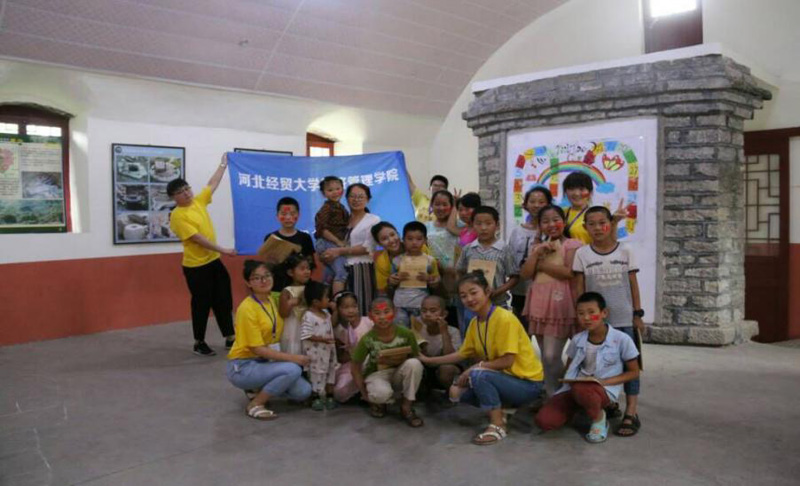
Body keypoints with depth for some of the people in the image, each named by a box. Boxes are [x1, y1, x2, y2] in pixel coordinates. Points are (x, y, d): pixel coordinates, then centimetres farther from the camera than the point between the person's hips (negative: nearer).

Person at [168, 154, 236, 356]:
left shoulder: (199, 201, 5)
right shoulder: (177, 216, -16)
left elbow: (212, 184, 18)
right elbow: (198, 238, -22)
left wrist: (223, 164, 20)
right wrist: (223, 250, -23)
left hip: (214, 261, 7)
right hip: (196, 266, -7)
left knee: (224, 301, 10)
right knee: (202, 304, 3)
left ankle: (230, 338, 20)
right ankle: (199, 343, 18)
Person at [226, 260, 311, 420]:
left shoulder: (273, 300, 4)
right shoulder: (247, 308, -19)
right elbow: (258, 349, -21)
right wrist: (292, 357, -23)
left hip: (265, 362, 7)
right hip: (243, 367, -7)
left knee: (303, 391, -8)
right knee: (292, 369, -28)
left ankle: (261, 389, 14)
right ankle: (255, 405, -9)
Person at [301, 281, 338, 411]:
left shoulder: (325, 313, 6)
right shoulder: (309, 316, -22)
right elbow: (306, 335, -25)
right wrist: (322, 339, -26)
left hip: (328, 349, 8)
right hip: (315, 352, -8)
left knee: (331, 371, 14)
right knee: (317, 373, 4)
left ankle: (330, 396, 26)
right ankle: (316, 398, 19)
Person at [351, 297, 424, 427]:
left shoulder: (406, 334, -16)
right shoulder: (367, 339, -18)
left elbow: (415, 358, -4)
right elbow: (355, 366, -7)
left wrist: (402, 360, -25)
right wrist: (364, 393, -8)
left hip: (398, 374, 2)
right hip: (377, 374, -2)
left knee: (414, 363, -30)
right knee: (383, 393, -37)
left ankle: (406, 406, -10)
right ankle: (377, 402, 5)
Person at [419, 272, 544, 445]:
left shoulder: (505, 318, -23)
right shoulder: (474, 322, 2)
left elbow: (508, 360, -23)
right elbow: (462, 354, 11)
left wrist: (476, 367, -17)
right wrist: (428, 360, 13)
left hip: (526, 383, -8)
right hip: (504, 378, 8)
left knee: (478, 375, -30)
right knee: (457, 391, -2)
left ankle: (498, 425, -13)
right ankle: (500, 408, 12)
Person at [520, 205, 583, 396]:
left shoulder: (572, 244, -2)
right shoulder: (538, 247, 17)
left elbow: (569, 272, -17)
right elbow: (525, 274, 5)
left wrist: (542, 265, -7)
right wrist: (537, 254, -6)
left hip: (559, 305, -6)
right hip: (539, 305, 6)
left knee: (551, 356, -11)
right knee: (546, 357, 12)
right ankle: (551, 394, 22)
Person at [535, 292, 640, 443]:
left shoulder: (622, 339, -9)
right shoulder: (577, 340, 2)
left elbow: (634, 372, -1)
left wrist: (604, 381, -15)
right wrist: (570, 379, -8)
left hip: (605, 390, -4)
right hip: (575, 387, 4)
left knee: (581, 390, -41)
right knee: (544, 420, -19)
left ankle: (599, 419, -7)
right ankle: (582, 408, 11)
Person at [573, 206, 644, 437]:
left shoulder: (625, 251, 1)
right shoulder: (582, 254, -1)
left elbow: (633, 284, 4)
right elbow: (579, 288, 2)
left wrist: (638, 314, 2)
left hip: (624, 319, 0)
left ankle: (631, 413, 5)